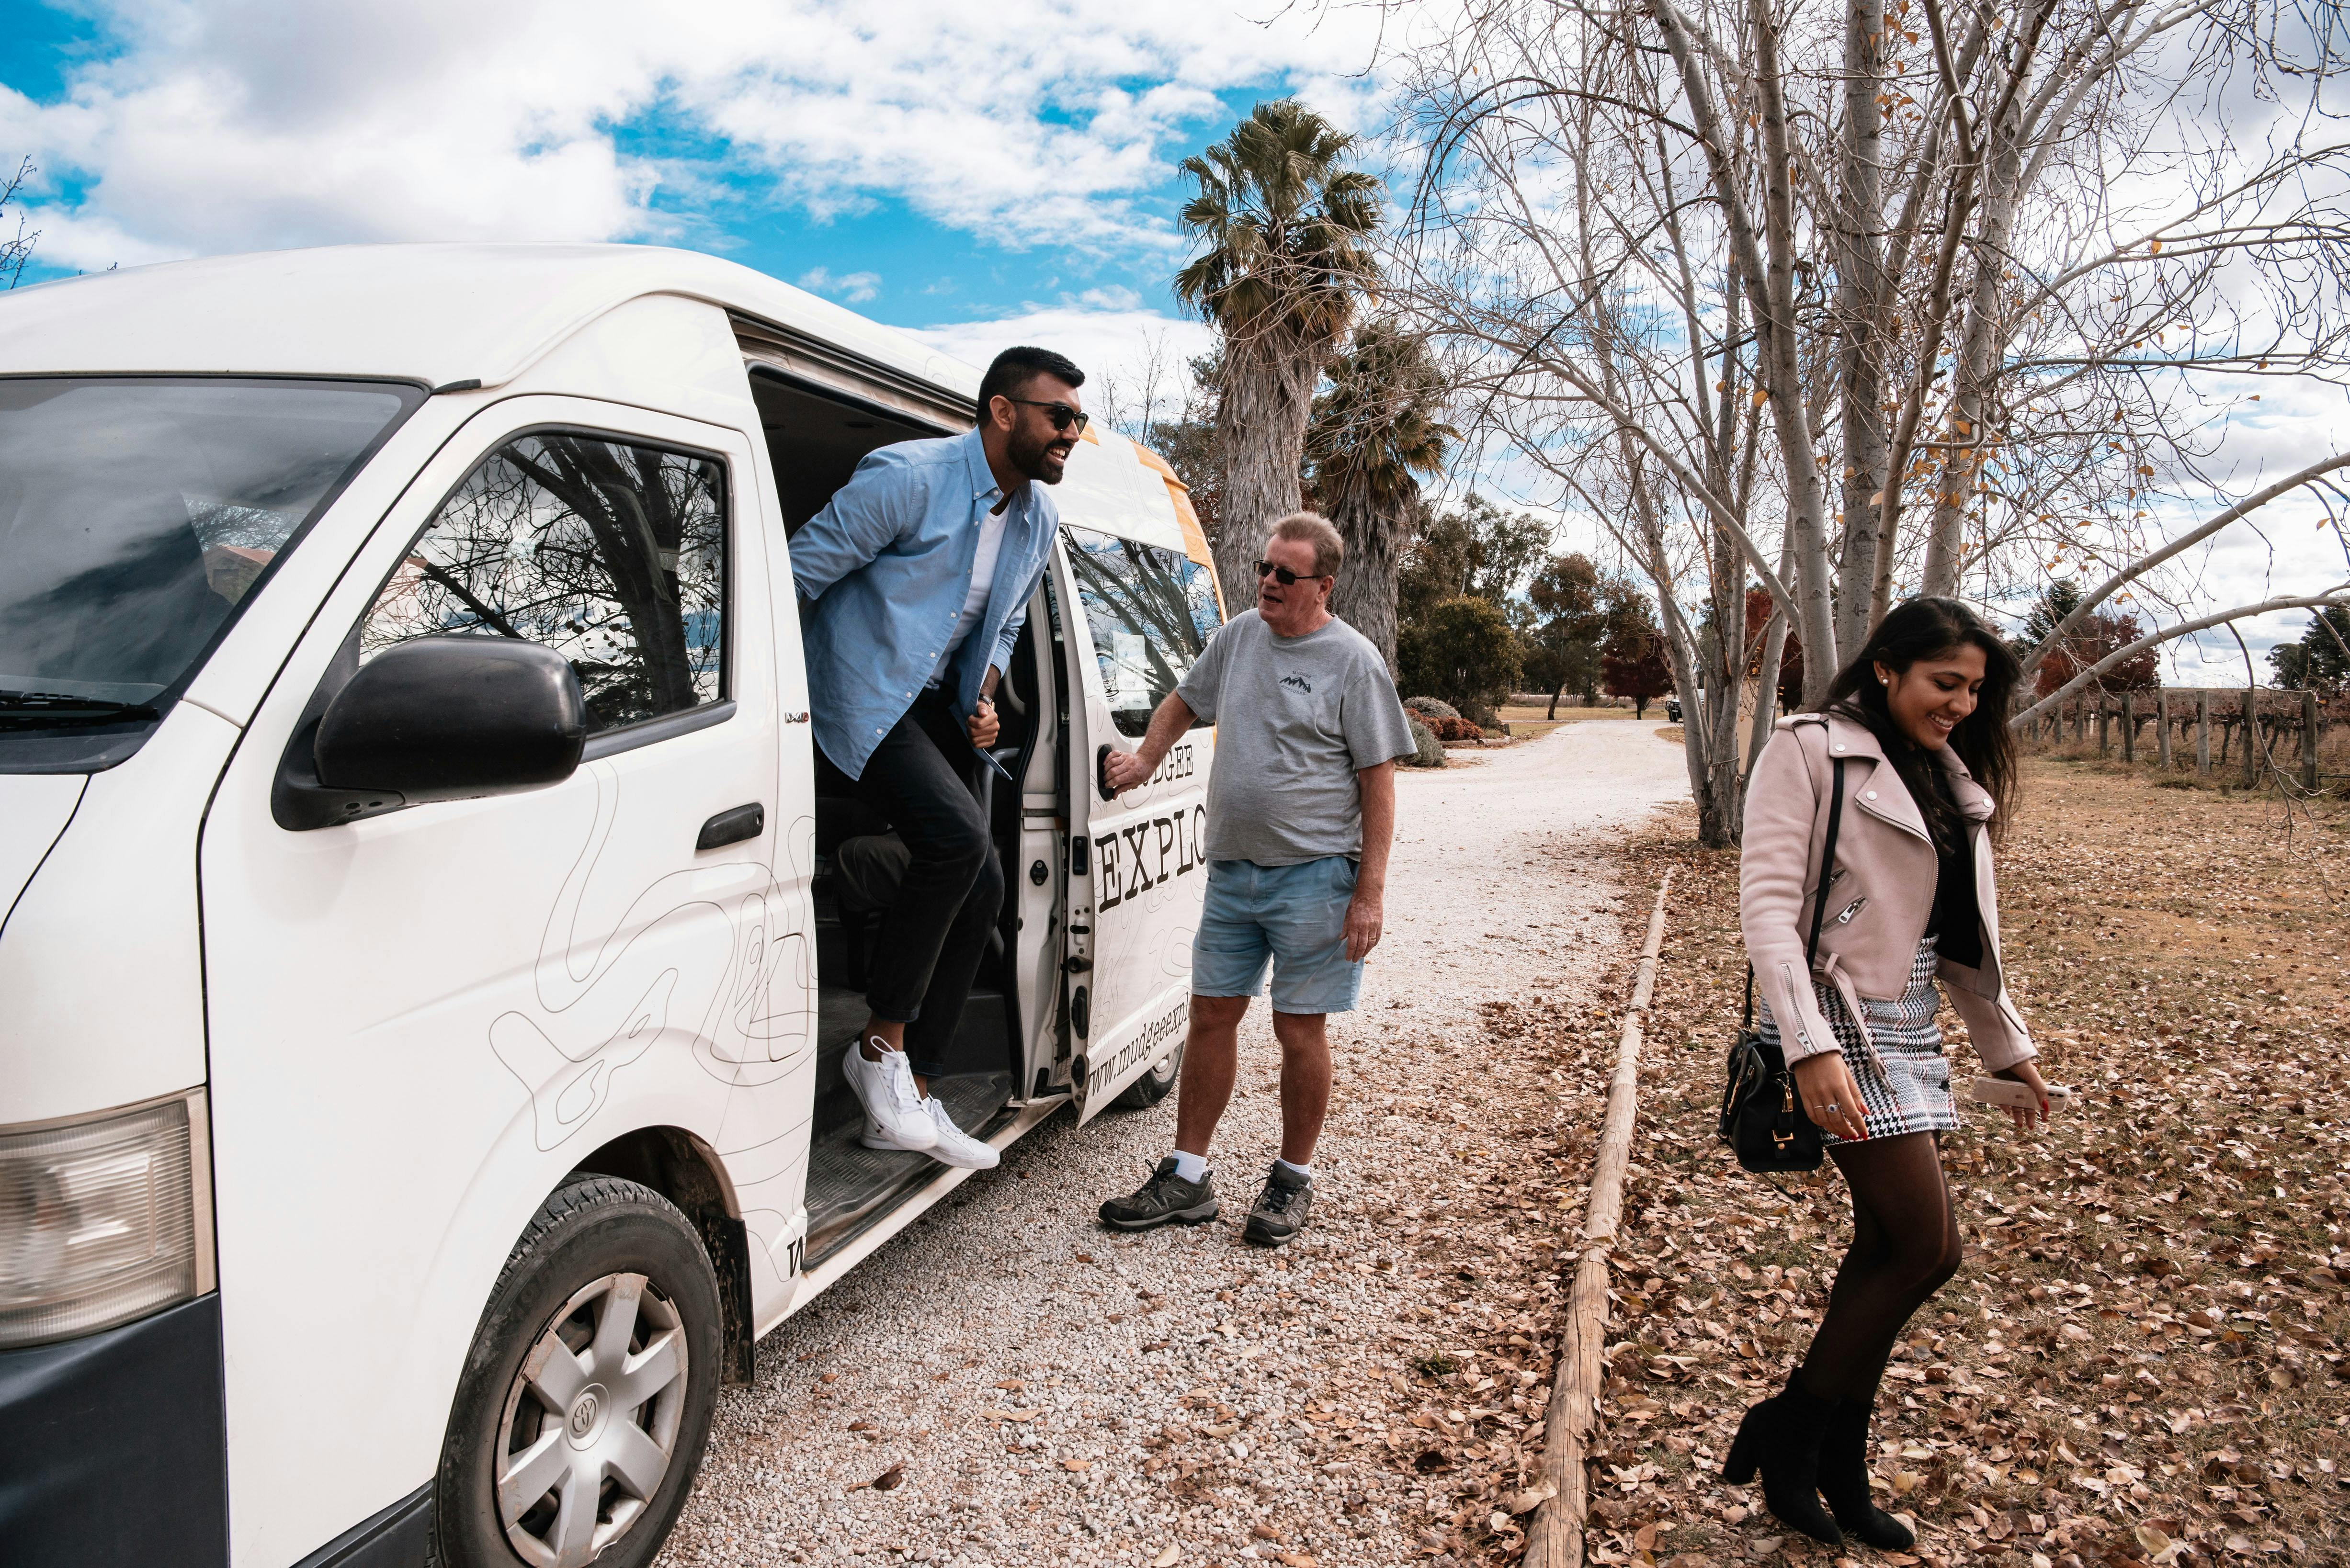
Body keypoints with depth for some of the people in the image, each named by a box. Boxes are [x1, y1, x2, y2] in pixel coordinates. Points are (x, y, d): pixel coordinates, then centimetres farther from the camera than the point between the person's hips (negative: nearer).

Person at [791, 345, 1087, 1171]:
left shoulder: (1040, 521, 8)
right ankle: (881, 1044, -9)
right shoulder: (908, 477, -17)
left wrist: (983, 700, 4)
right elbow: (800, 571, -14)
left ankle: (910, 1097, 12)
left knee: (981, 886, 2)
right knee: (956, 836, -28)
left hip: (940, 710, 8)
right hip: (859, 701, -8)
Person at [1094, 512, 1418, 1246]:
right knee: (1212, 1016, 8)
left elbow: (1378, 781, -9)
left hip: (1313, 876, -5)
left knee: (1300, 1030, 3)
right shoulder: (1237, 636, 8)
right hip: (1230, 866, 6)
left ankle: (1293, 1180, 21)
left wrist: (1370, 892, -14)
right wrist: (1146, 759, 8)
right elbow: (1184, 702, 25)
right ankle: (1187, 1177, 18)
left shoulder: (1352, 661, -8)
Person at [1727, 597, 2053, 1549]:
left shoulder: (1951, 778, 13)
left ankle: (1838, 1466, 23)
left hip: (1910, 1028, 8)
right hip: (1841, 1024, -8)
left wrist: (2008, 1044, 21)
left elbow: (1964, 932, 20)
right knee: (1928, 1249, -7)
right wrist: (1812, 1047, -27)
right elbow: (1767, 904, -19)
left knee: (1886, 1245, 10)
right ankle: (1786, 1433, 10)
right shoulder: (1809, 752, -11)